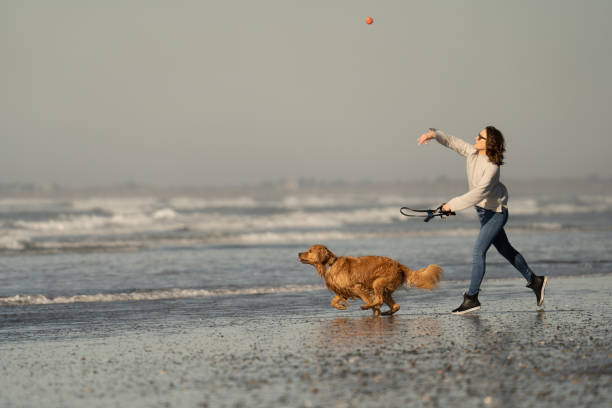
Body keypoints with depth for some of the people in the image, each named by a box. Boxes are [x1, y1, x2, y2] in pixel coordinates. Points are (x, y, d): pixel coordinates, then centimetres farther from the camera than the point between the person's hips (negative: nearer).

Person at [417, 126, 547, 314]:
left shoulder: (492, 167, -28)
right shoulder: (472, 152, -7)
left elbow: (478, 194, -33)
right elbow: (452, 141, -1)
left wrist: (453, 204, -31)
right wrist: (433, 133, -19)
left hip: (496, 211, -9)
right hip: (483, 209, 9)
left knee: (478, 251, -12)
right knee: (504, 249, 18)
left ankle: (471, 298, -8)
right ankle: (534, 280, 32)